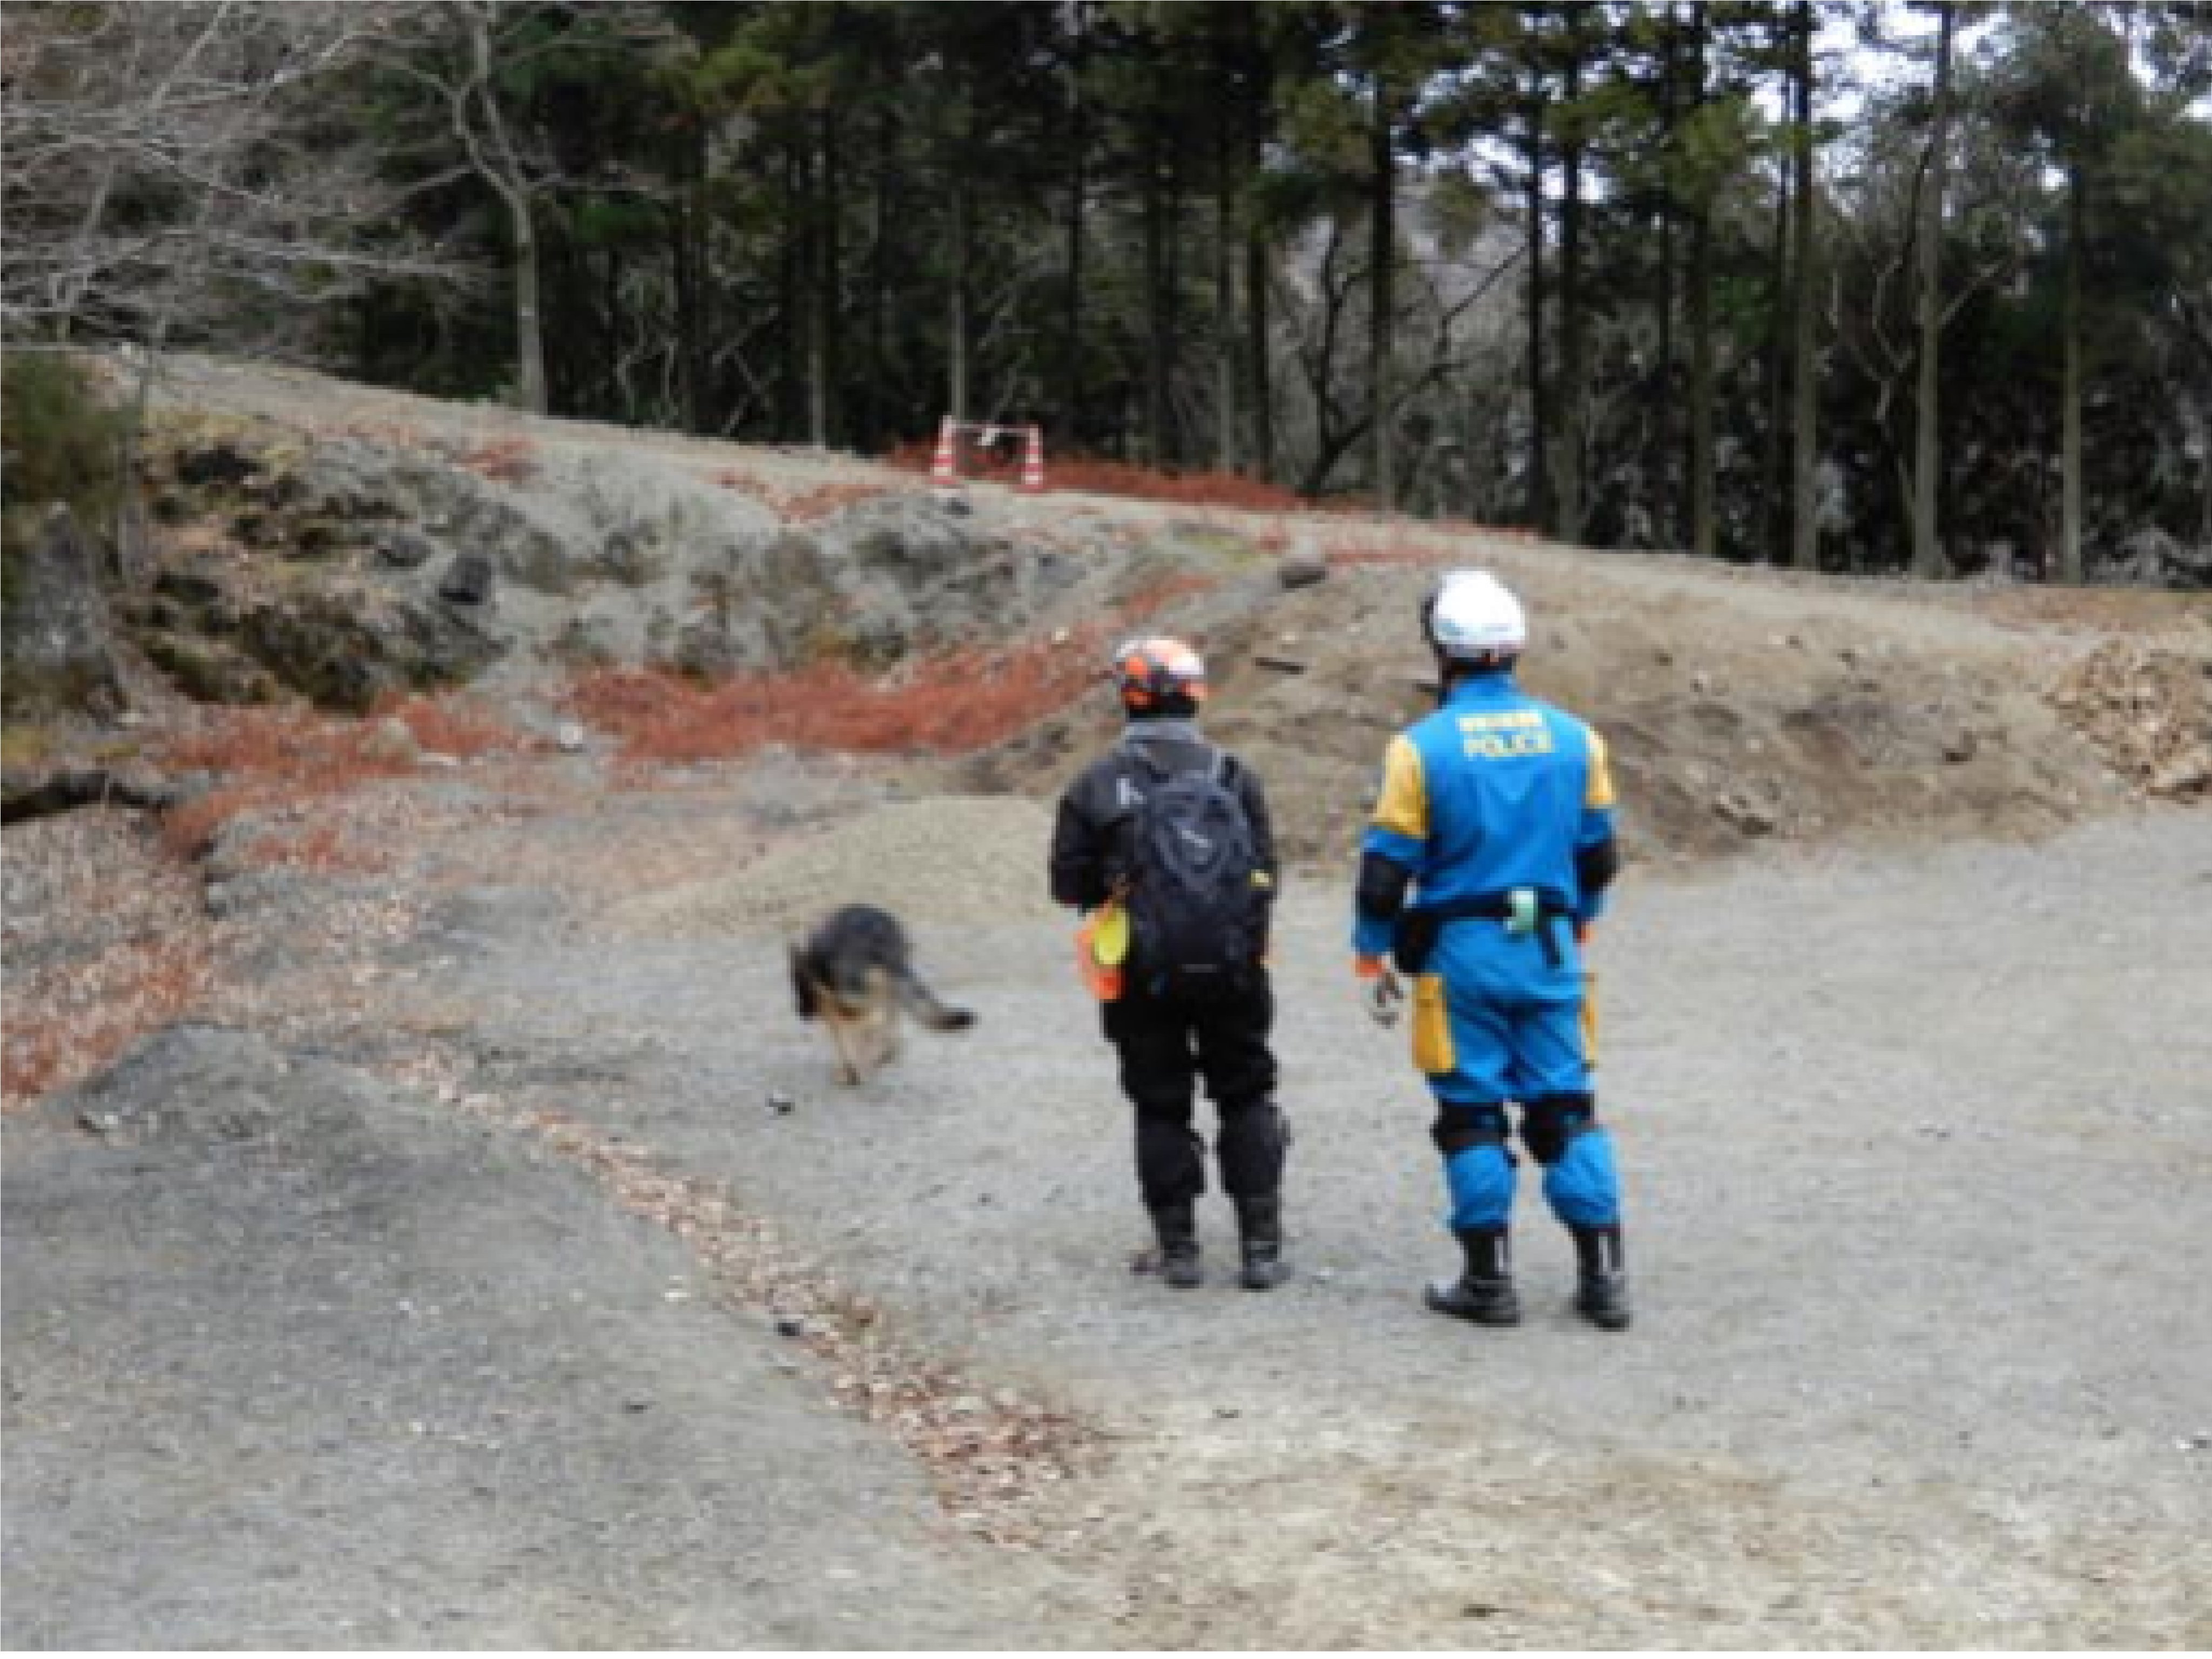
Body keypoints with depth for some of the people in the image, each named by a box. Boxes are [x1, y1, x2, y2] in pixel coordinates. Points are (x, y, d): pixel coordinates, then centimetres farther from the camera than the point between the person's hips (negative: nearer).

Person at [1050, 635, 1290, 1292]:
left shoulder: (1097, 785, -6)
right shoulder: (1235, 776, -3)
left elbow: (1068, 884, -3)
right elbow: (1266, 873, -3)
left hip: (1143, 975, -1)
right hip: (1234, 968, 1)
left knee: (1161, 1108, 11)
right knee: (1246, 1101, 12)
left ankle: (1179, 1248, 11)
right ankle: (1261, 1248, 8)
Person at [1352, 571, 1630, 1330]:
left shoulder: (1422, 747, -10)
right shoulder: (1573, 738, 3)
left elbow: (1385, 871, -7)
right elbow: (1598, 860, 13)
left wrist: (1371, 961, 5)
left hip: (1460, 953, -3)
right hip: (1549, 950, 3)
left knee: (1472, 1114, 5)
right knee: (1566, 1108, 9)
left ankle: (1489, 1279, 8)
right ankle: (1603, 1274, 8)